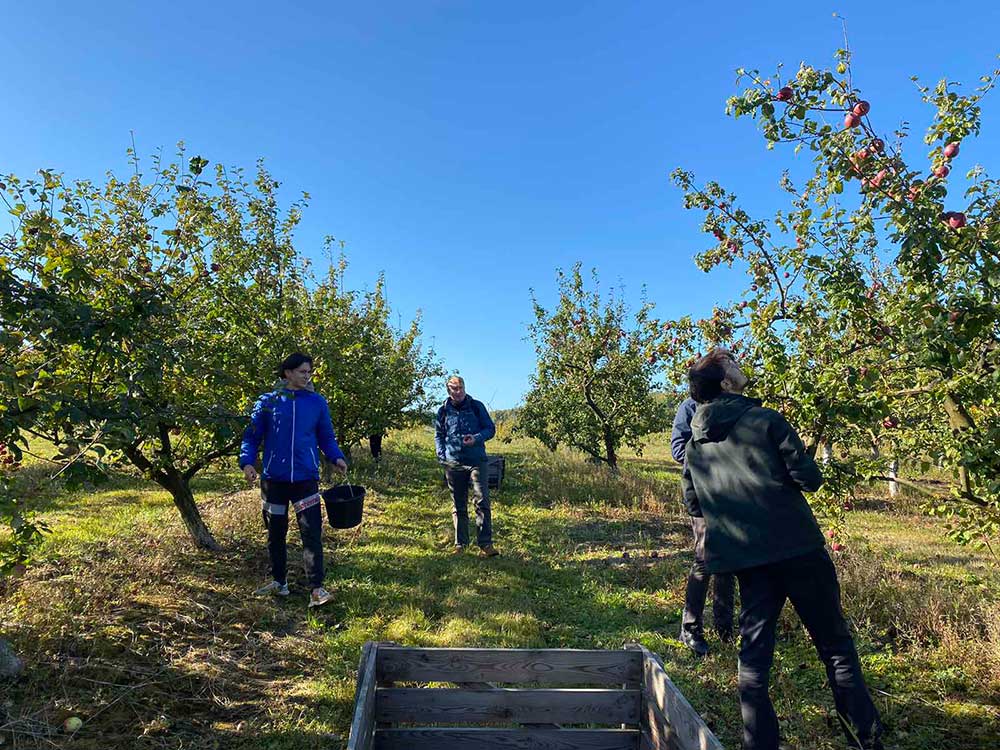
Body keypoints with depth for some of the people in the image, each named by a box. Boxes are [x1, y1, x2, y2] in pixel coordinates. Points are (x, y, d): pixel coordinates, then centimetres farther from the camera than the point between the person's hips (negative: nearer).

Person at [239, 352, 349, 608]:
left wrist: (336, 458, -7)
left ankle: (317, 589, -5)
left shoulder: (317, 402, 4)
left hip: (306, 479, -1)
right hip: (274, 479, 1)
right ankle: (279, 581, 30)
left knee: (312, 533, -7)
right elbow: (252, 436, 5)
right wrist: (247, 461, -11)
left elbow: (326, 436, 11)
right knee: (275, 533, 13)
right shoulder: (267, 402, 2)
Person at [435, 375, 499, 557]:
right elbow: (438, 435, 16)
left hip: (477, 461, -2)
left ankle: (486, 544, -9)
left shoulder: (477, 406, 2)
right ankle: (460, 544, 19)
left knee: (482, 501, -11)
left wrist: (476, 438, -15)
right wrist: (442, 455, 2)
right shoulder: (444, 410, 7)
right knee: (458, 506, 10)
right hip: (453, 464, 2)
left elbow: (490, 429, 4)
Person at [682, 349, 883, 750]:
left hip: (746, 559, 4)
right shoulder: (766, 420, -8)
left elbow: (694, 506, 12)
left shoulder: (694, 445, 6)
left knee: (753, 656, 12)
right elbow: (809, 478, -9)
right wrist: (789, 474, 12)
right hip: (798, 550, -3)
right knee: (836, 648, 12)